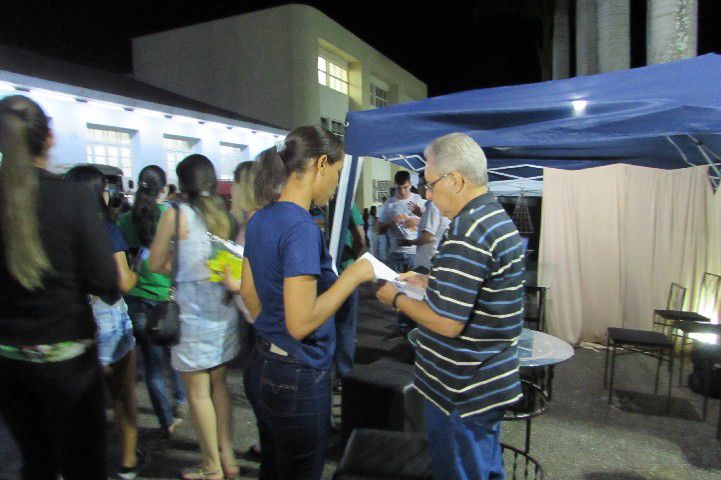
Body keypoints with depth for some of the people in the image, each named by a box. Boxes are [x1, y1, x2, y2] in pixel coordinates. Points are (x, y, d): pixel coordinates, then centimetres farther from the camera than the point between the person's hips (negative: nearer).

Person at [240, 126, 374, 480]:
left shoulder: (260, 220, 3)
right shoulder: (302, 228, -24)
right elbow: (301, 323, -27)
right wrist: (352, 276, -20)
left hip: (261, 366, 9)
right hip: (297, 378, -8)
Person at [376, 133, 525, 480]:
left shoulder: (466, 233, -26)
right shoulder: (499, 218, 6)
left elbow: (447, 323, -27)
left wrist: (397, 299, -13)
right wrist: (427, 282, 10)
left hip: (462, 393, -9)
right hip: (492, 380, 9)